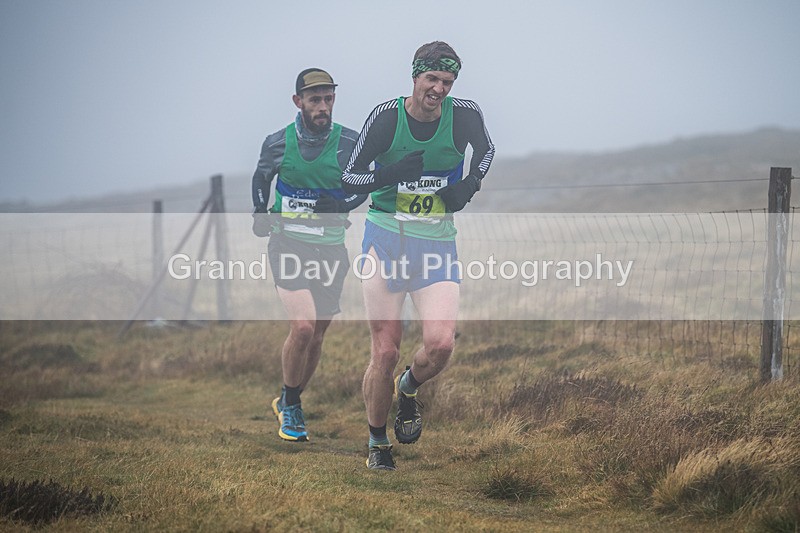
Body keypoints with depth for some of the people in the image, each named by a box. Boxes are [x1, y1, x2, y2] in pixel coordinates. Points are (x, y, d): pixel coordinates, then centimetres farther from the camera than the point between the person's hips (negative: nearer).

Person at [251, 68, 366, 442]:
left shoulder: (349, 143, -4)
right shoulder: (278, 143, -3)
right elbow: (261, 176, 17)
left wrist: (344, 205, -10)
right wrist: (259, 212, 0)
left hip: (330, 249, 2)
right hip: (288, 245, -2)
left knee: (316, 337, 10)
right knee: (302, 327, -19)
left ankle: (290, 402, 33)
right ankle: (289, 404, 1)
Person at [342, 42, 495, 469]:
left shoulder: (464, 114, -5)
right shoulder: (386, 116, -9)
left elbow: (485, 149, 18)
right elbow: (349, 178, -4)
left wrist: (469, 185, -1)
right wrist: (390, 174, -22)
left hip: (437, 242, 1)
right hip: (386, 239, -1)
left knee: (441, 344, -17)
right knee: (385, 352, -2)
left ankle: (409, 388, 17)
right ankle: (377, 443, 17)